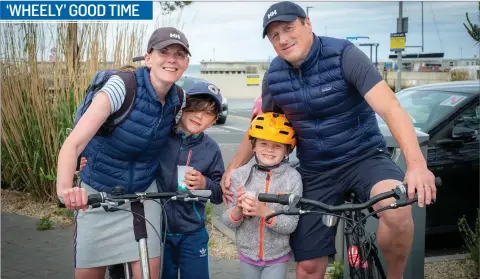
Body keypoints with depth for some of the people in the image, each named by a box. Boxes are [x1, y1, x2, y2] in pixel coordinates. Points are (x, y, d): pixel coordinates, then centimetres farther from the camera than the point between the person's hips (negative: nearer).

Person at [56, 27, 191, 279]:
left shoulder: (177, 99, -8)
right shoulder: (122, 87, -24)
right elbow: (73, 142, -33)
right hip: (98, 193, -3)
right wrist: (64, 188, -51)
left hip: (143, 194, 4)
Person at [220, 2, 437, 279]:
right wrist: (234, 166, 8)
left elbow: (390, 107, -28)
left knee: (397, 209, -36)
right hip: (316, 172, 4)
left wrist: (416, 164, -42)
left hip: (364, 157, -3)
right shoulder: (274, 75, -3)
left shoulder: (343, 54, -17)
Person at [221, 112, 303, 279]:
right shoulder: (240, 175, -9)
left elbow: (291, 225, -15)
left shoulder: (292, 178, -14)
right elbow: (228, 222, -6)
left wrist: (264, 212, -31)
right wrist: (238, 210, -27)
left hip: (277, 256, -2)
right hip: (247, 254, 2)